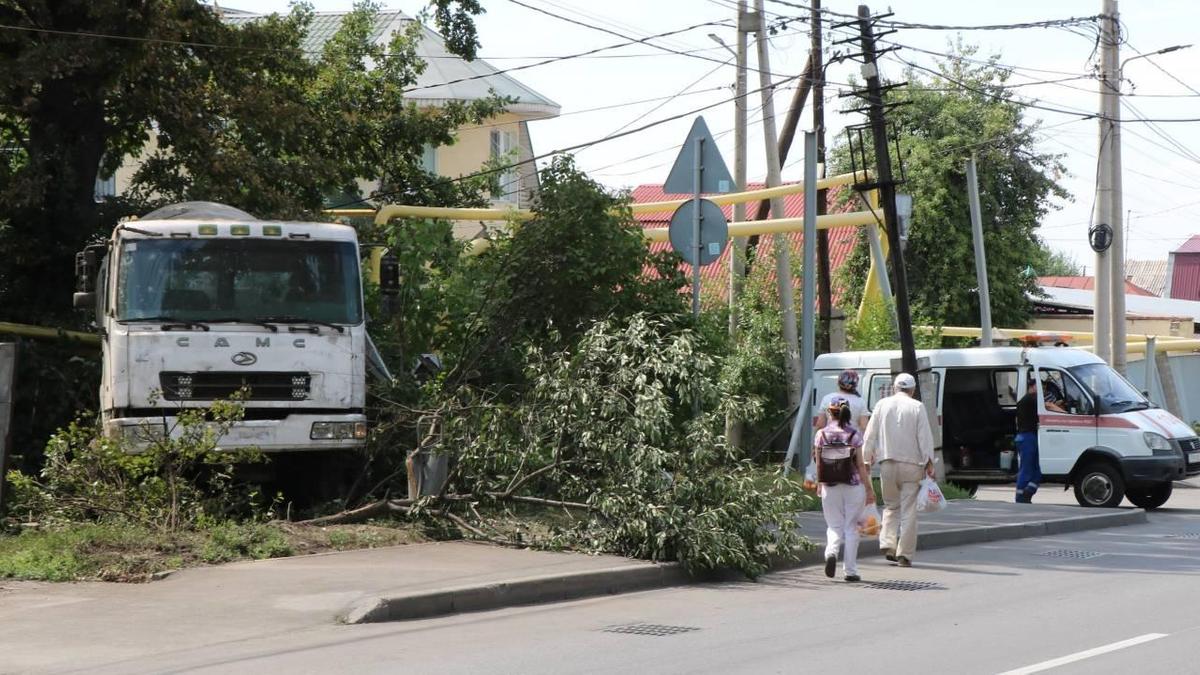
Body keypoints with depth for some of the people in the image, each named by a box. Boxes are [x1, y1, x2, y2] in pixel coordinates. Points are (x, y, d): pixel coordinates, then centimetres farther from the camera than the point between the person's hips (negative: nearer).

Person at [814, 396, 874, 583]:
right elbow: (860, 465, -4)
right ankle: (850, 570, 9)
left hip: (830, 488, 1)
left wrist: (820, 485, 13)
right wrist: (869, 489, 2)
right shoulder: (854, 435, -5)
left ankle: (831, 552, -19)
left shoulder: (821, 435, -3)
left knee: (834, 526, 11)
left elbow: (818, 464, 0)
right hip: (853, 487, -1)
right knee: (851, 527, 8)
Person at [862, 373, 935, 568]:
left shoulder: (882, 405, 5)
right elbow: (925, 437, -6)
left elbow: (870, 435, 6)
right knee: (908, 509, 1)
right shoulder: (917, 407, -2)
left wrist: (867, 459, 14)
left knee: (891, 506, 16)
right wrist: (929, 462, -2)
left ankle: (888, 543, -1)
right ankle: (904, 554, -1)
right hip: (911, 464, -2)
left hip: (887, 462, 2)